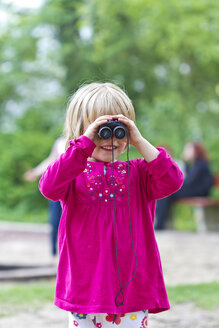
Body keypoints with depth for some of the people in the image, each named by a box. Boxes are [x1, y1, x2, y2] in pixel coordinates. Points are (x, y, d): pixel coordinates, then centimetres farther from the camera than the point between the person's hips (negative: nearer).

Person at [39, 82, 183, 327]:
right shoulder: (74, 172, 4)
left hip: (132, 286, 1)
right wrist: (86, 142, -20)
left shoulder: (138, 172, 9)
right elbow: (49, 187, -18)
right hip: (84, 287, -1)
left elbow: (172, 181, -9)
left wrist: (139, 141, -12)